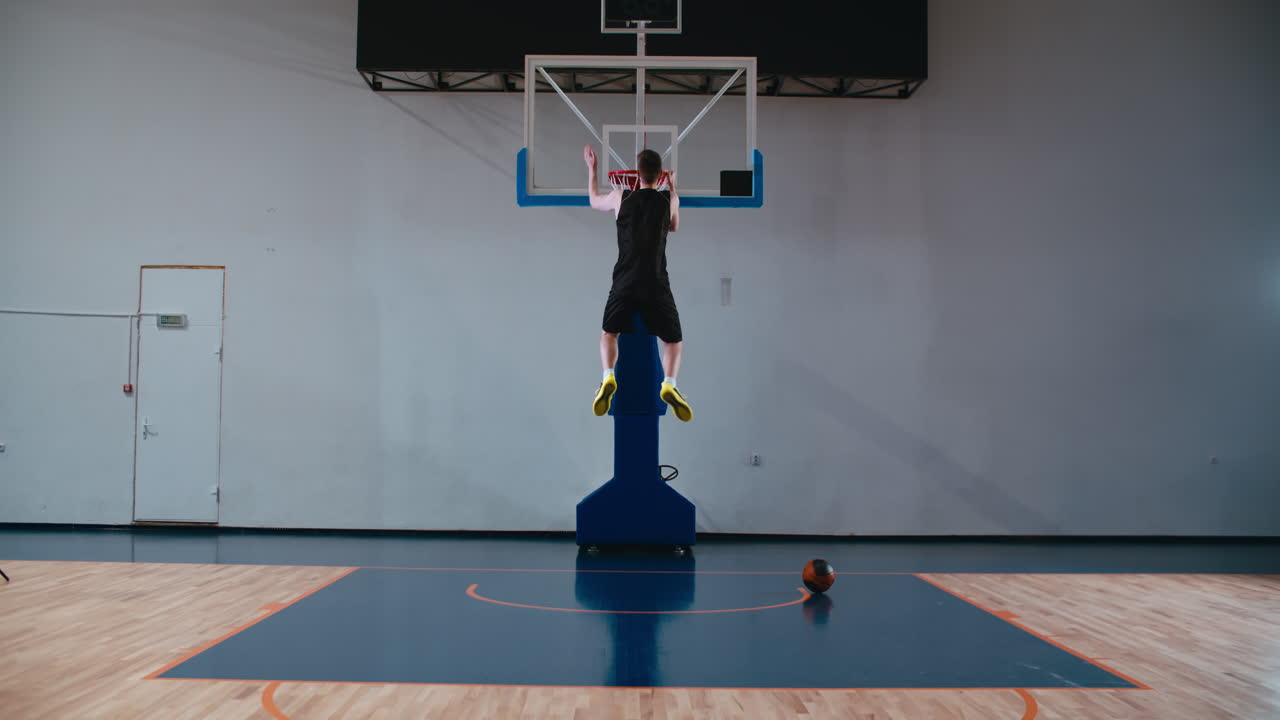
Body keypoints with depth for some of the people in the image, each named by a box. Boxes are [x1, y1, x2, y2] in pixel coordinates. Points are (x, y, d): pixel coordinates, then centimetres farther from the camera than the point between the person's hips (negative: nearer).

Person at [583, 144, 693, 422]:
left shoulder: (620, 198, 2)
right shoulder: (669, 199, 2)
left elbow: (594, 200, 25)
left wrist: (592, 167, 38)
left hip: (625, 283, 1)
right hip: (656, 285, -1)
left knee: (608, 333, 22)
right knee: (674, 341, 12)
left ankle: (608, 378, -5)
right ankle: (669, 385, -16)